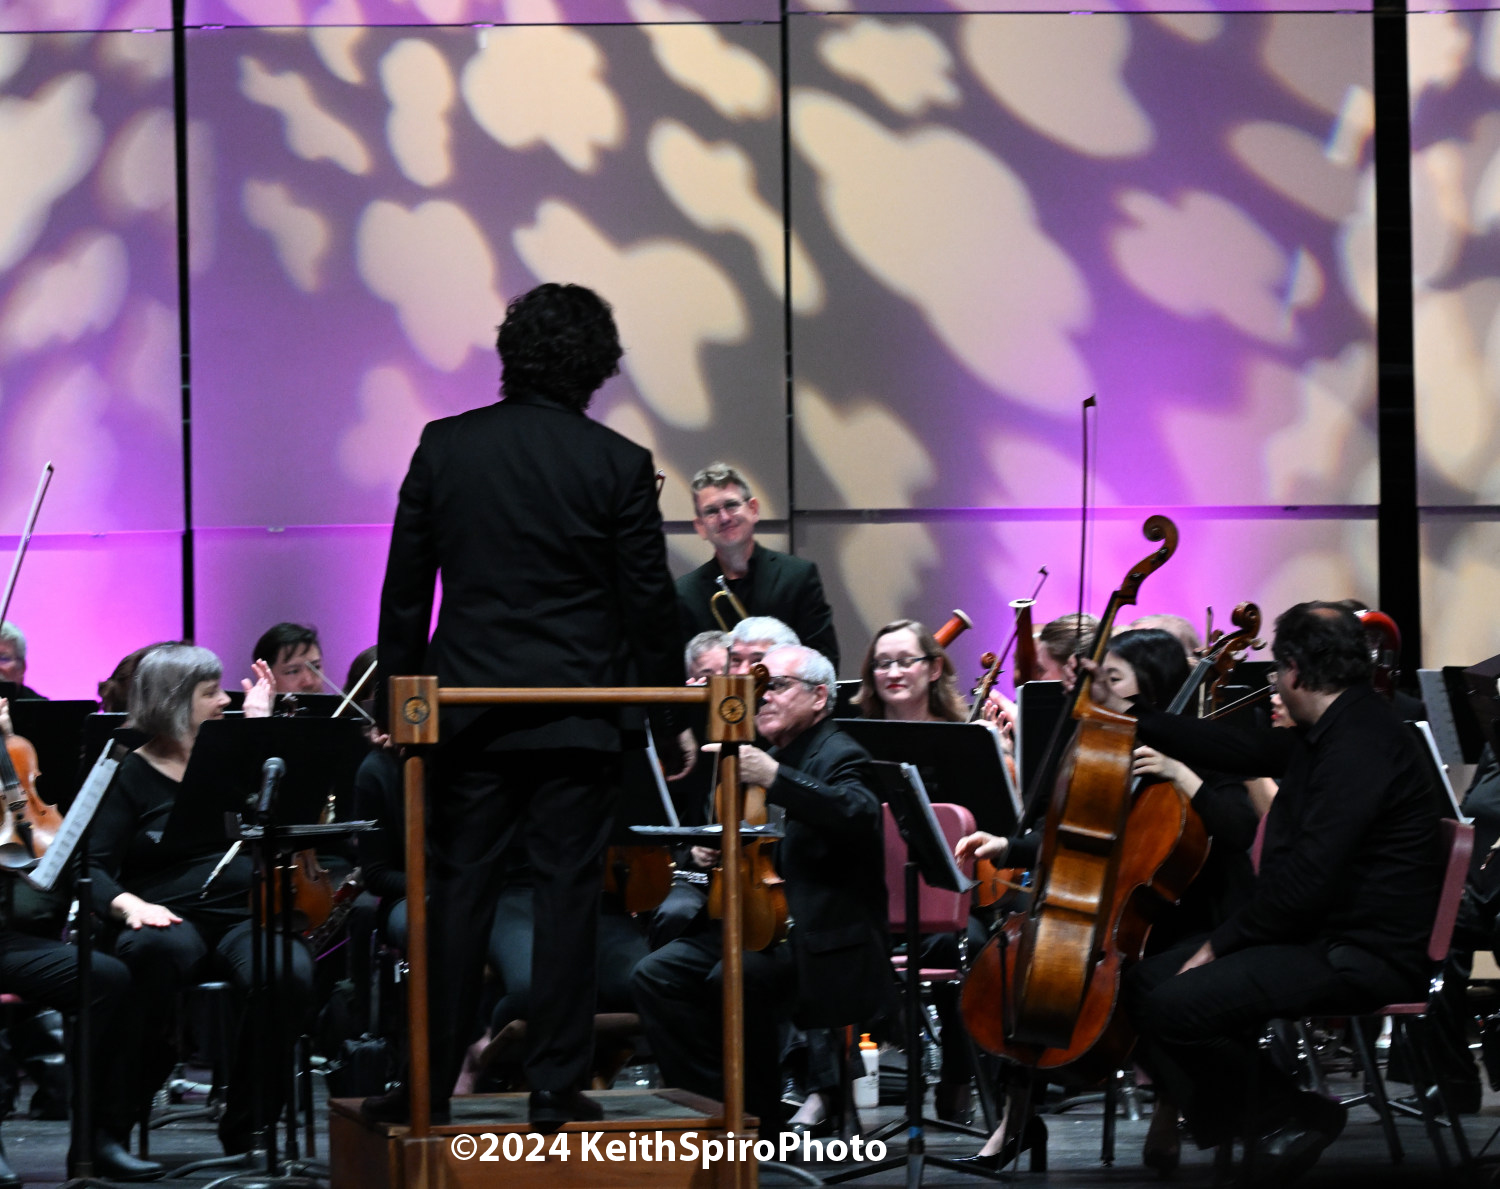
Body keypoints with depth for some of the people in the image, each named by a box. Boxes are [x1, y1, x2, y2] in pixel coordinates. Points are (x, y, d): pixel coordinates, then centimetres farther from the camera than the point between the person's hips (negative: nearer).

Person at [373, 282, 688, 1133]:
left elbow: (405, 587, 6)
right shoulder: (619, 465, -6)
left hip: (469, 710, 2)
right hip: (578, 719, -2)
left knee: (456, 894, 7)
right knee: (569, 895, 3)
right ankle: (559, 1088, 4)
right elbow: (649, 605, -2)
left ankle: (429, 1085, 8)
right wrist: (671, 716, 9)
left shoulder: (444, 447, 1)